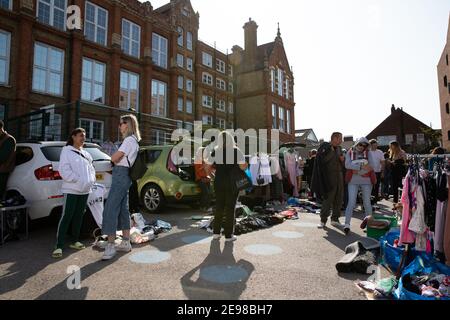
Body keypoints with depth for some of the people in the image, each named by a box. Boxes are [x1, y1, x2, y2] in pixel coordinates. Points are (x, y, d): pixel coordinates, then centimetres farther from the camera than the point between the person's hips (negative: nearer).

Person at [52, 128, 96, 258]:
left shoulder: (86, 153, 18)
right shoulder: (66, 151, -2)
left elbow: (91, 169, 19)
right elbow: (64, 170, -12)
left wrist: (91, 181, 2)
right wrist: (78, 180, -16)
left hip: (85, 190, 7)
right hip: (71, 190, -6)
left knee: (79, 216, 13)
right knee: (66, 217, -8)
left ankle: (75, 241, 24)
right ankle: (59, 246, -4)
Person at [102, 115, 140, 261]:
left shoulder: (129, 140, -12)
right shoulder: (134, 141, 18)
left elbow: (114, 158, -15)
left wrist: (115, 158, 6)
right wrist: (117, 159, 0)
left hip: (120, 175, -10)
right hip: (124, 176, 10)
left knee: (111, 209, -10)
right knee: (122, 209, 13)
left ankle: (110, 246, -7)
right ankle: (126, 243, 20)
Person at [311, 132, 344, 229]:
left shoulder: (339, 148, 15)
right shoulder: (325, 147, -7)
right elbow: (323, 160, -19)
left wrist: (342, 159, 7)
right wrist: (331, 150, -22)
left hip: (339, 175, 7)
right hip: (329, 176, -7)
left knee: (338, 199, 9)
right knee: (328, 199, -6)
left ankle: (335, 219, 19)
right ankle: (323, 220, 4)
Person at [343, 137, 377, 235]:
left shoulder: (368, 153, 5)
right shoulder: (350, 153, 4)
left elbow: (372, 165, -9)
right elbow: (347, 165, -11)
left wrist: (356, 170, -16)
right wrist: (361, 166, -20)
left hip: (366, 180, 1)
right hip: (353, 180, -1)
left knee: (367, 202, 10)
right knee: (351, 202, -5)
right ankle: (347, 224, -3)